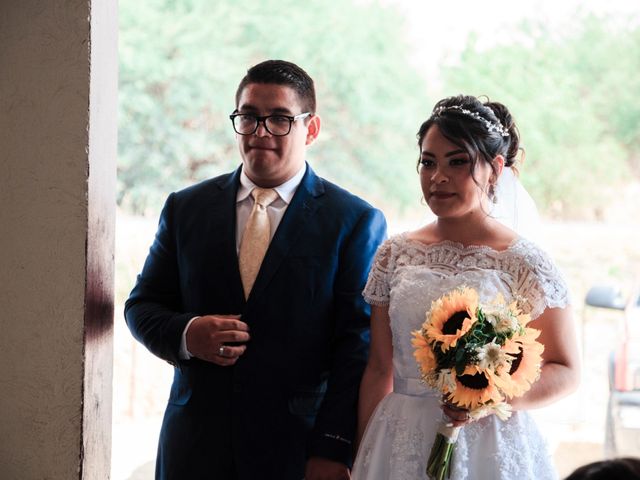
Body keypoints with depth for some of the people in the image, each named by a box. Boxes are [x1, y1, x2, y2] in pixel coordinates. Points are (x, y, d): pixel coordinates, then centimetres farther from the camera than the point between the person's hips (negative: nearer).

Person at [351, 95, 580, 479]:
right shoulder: (394, 256, 3)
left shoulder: (525, 264, -7)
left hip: (489, 448, -3)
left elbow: (566, 372, -6)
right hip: (399, 448, 3)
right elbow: (379, 369, 7)